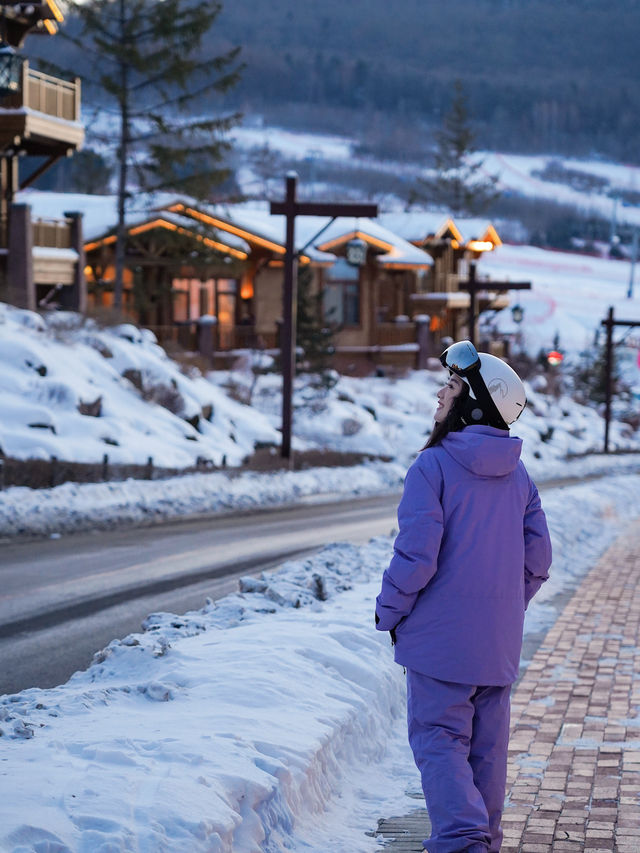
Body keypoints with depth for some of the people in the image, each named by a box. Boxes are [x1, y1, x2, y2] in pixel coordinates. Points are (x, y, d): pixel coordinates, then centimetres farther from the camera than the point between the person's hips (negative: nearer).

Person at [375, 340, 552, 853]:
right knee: (487, 744, 14)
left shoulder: (433, 467, -14)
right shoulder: (518, 475, 6)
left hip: (441, 635, -6)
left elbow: (416, 556, -18)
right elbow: (538, 560, 8)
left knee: (438, 739, -1)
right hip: (499, 641, 6)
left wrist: (390, 614, -4)